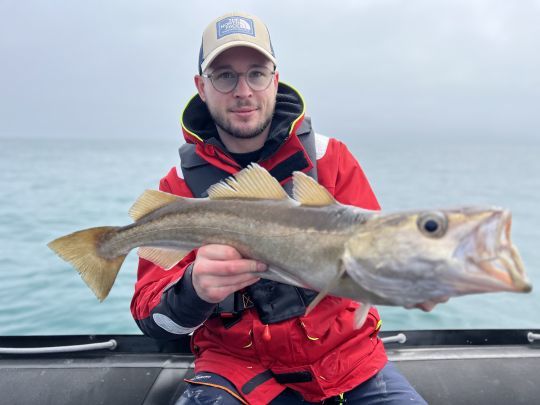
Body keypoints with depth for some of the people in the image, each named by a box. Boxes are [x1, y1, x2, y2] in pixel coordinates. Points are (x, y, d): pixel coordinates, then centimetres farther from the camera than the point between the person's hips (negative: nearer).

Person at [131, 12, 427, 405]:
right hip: (238, 364, -1)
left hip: (346, 353, 2)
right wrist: (194, 289, -30)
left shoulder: (331, 158, -3)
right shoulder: (180, 185, -4)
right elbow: (150, 316, -7)